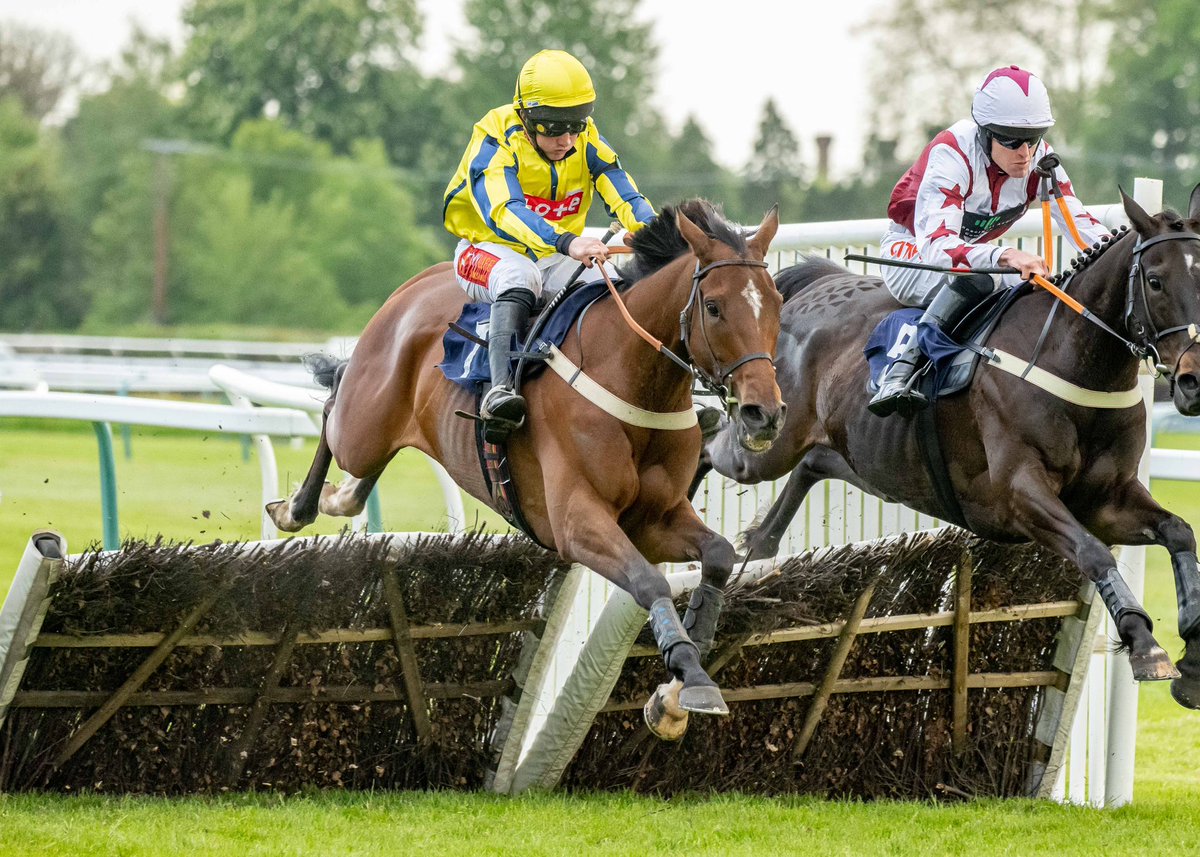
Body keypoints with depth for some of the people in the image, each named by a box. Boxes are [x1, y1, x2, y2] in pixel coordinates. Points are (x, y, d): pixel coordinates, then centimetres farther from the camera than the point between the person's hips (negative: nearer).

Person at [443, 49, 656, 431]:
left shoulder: (588, 143, -5)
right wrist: (566, 242, -53)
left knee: (612, 284, -21)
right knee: (519, 276, -38)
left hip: (555, 257, 5)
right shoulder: (496, 139, -21)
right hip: (488, 248, -5)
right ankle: (500, 388, -47)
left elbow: (626, 198, -15)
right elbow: (504, 211, -37)